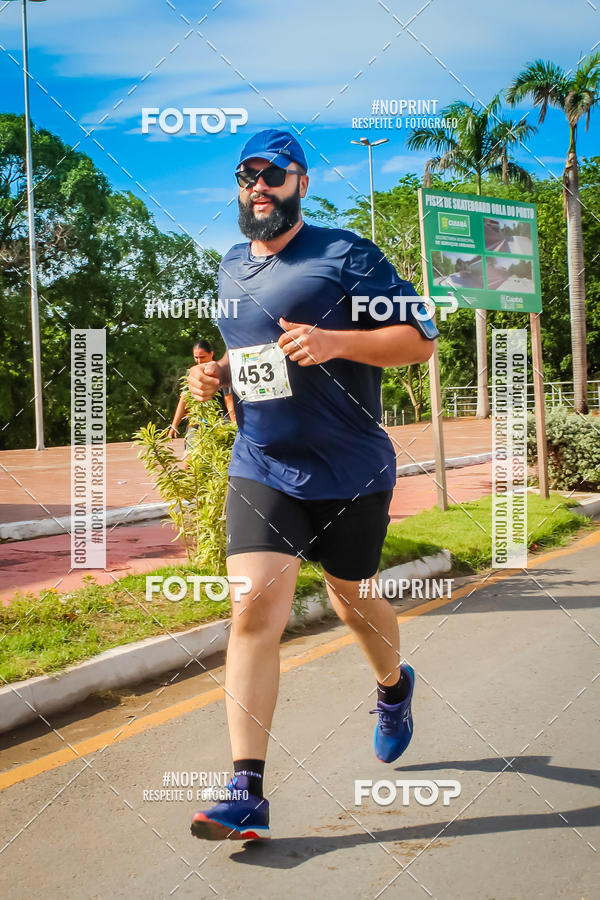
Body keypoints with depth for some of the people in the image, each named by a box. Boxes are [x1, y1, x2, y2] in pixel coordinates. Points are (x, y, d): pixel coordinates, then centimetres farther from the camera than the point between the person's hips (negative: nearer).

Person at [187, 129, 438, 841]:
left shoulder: (344, 254, -7)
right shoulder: (230, 267, 12)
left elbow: (421, 336, -10)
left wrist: (334, 340, -24)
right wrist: (216, 374, 6)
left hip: (351, 471, -3)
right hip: (260, 469, 4)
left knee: (352, 600, 13)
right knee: (254, 608, -11)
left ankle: (393, 687, 49)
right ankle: (247, 795, -8)